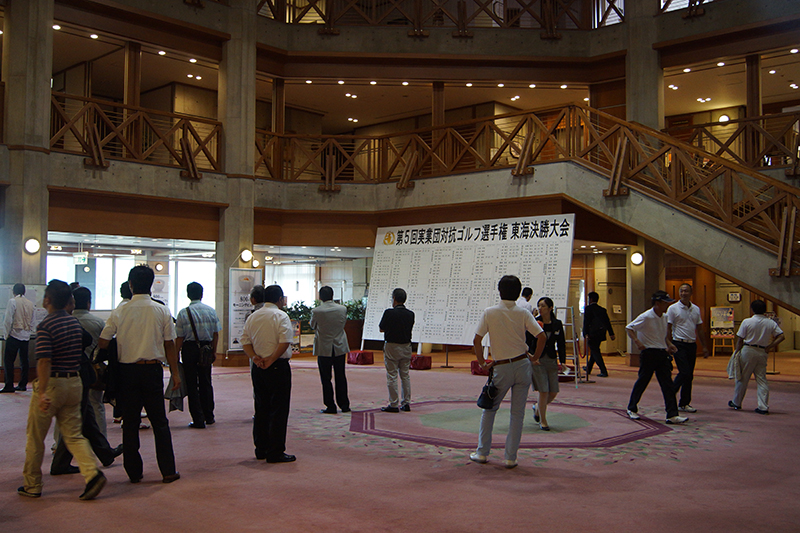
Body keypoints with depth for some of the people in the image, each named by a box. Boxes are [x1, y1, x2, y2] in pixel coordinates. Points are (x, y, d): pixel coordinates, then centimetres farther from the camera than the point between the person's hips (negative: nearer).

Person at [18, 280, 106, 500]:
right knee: (73, 435, 10)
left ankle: (32, 486, 21)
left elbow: (44, 360, -23)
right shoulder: (75, 322, 8)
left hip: (52, 383, -6)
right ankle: (92, 472, -10)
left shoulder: (46, 325, -14)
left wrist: (42, 393, -25)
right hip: (74, 383, 6)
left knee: (35, 438, 10)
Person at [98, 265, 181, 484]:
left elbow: (103, 342, -1)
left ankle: (133, 471, 15)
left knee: (130, 422, 10)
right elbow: (169, 345, -1)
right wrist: (175, 373, 5)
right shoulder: (162, 311, -3)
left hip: (127, 371, 1)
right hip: (153, 369, 0)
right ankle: (168, 470, 7)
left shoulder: (120, 312, -3)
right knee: (159, 422, 7)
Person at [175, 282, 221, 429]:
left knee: (192, 385, 3)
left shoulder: (183, 312, -9)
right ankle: (209, 416, 24)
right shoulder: (211, 311, 1)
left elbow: (179, 338, -8)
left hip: (189, 349, -3)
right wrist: (213, 351, 14)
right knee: (206, 383, 17)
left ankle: (198, 420, 2)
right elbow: (216, 334, 3)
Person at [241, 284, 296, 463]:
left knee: (261, 409, 15)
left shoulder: (252, 317, 10)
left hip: (257, 368, 7)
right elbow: (285, 341, -20)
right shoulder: (281, 316, -10)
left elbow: (245, 342, 6)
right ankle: (275, 452, 1)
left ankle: (261, 449, 21)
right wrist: (271, 360, -13)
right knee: (278, 410, -1)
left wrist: (255, 357, -5)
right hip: (278, 367, -7)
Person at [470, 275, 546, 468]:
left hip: (501, 368, -1)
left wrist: (482, 362, 4)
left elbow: (477, 340, -8)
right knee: (518, 413, 7)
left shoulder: (489, 313, -4)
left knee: (489, 409, 16)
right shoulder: (523, 313, -1)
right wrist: (535, 358, 3)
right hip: (522, 365, 1)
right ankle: (511, 457, 9)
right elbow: (542, 336, -9)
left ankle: (482, 452, 17)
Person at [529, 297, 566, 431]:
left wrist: (562, 361, 4)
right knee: (544, 391, -8)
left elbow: (561, 344, 10)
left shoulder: (557, 324, 5)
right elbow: (527, 341, -2)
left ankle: (537, 407, 33)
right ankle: (543, 421, 8)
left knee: (553, 393, 3)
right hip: (537, 360, -3)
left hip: (551, 360, 4)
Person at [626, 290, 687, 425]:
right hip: (648, 353, -7)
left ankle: (672, 415, -1)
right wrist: (637, 341, -25)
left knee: (668, 384, 0)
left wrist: (668, 344, 12)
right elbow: (629, 328, -12)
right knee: (642, 382, 4)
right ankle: (632, 409, 22)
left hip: (662, 353, 7)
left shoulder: (665, 317, 9)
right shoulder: (646, 317, -14)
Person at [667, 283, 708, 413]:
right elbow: (668, 329, -6)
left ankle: (684, 403, 13)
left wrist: (704, 346, 13)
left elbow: (699, 329, 17)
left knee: (689, 375, 6)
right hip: (679, 344, -5)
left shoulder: (696, 309, 11)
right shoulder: (673, 308, -4)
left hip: (692, 345, 5)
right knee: (684, 372, -14)